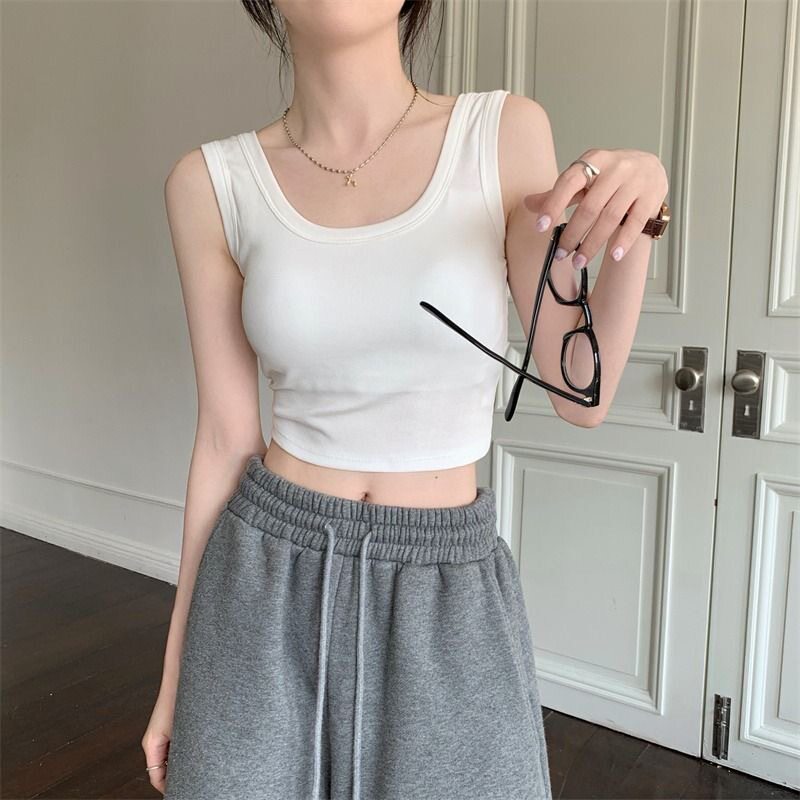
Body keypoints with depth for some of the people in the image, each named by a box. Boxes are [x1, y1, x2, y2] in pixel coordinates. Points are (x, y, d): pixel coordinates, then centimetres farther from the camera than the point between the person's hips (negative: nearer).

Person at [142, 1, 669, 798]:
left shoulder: (508, 131, -4)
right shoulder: (212, 184, -3)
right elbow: (226, 436, 0)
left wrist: (638, 212, -21)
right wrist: (177, 671, 5)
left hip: (450, 607, 0)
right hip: (270, 591, 1)